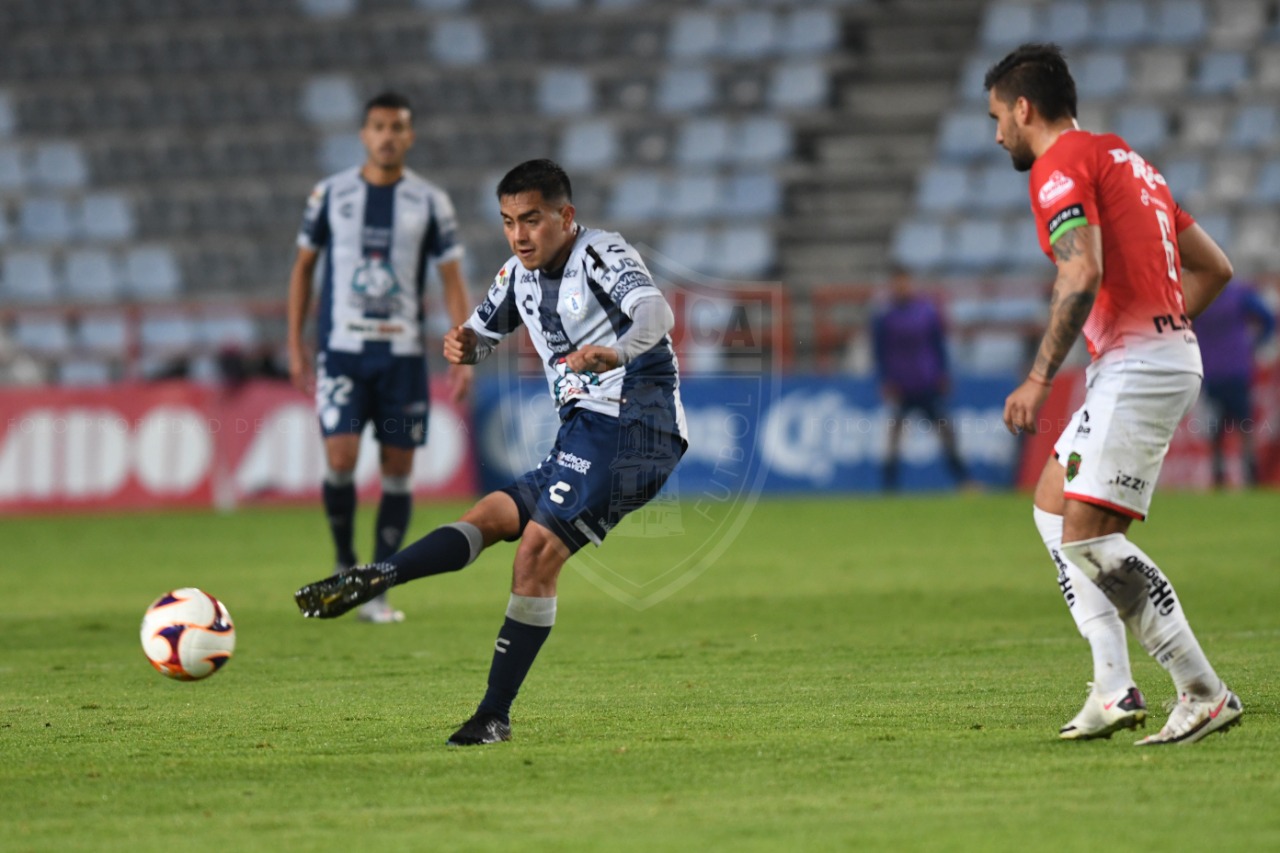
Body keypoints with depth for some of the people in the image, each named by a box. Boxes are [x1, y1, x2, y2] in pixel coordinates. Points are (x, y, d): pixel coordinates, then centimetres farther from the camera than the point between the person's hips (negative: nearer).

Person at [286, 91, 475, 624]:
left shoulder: (430, 202, 3)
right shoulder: (331, 194, 4)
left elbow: (453, 280, 4)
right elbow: (303, 266, 11)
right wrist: (295, 346, 5)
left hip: (403, 354, 1)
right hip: (342, 351, -1)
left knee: (398, 468, 0)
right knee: (340, 457, -14)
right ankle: (344, 562, 10)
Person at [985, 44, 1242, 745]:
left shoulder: (1060, 166, -6)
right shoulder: (1124, 158, 23)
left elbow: (1084, 274, -22)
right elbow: (1213, 267, 24)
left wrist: (1040, 379, -20)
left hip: (1136, 367, -10)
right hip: (1172, 353, 10)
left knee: (1087, 532, -13)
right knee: (1052, 505, 15)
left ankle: (1204, 693, -14)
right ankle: (1114, 690, 8)